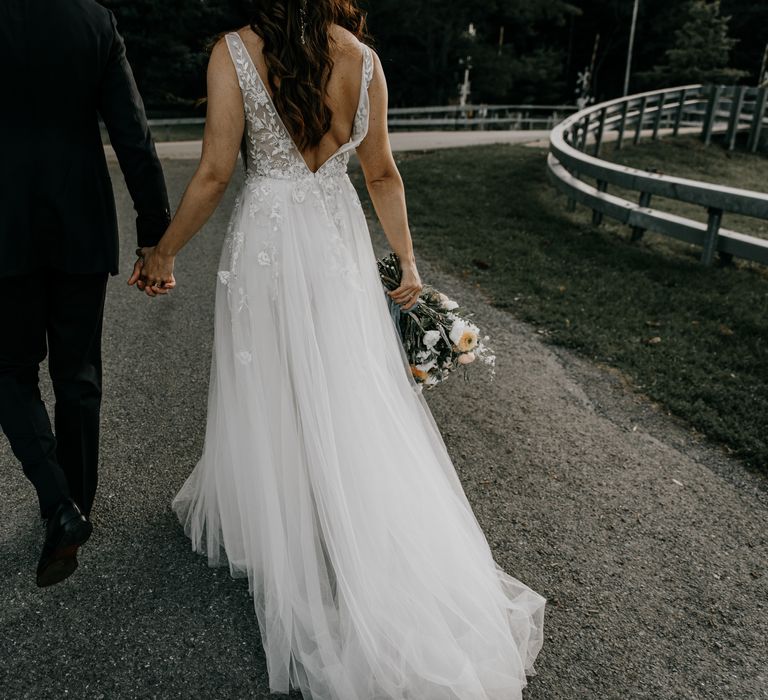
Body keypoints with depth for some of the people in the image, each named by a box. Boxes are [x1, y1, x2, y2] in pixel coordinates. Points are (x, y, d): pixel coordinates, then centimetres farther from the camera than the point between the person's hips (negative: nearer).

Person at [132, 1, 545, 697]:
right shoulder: (363, 58, -1)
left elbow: (214, 173, -11)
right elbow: (383, 174, 2)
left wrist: (163, 252, 1)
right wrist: (407, 259, 10)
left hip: (267, 243, -3)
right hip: (340, 238, 3)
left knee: (270, 390, 13)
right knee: (353, 393, 13)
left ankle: (267, 525, 33)